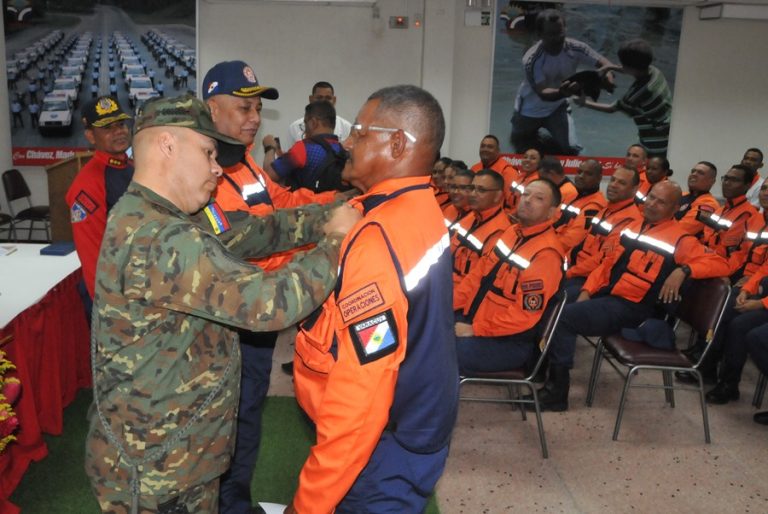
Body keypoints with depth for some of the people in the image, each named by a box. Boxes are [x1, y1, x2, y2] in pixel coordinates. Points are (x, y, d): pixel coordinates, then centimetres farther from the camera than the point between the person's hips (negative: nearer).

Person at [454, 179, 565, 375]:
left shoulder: (546, 253, -19)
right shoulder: (512, 232, 8)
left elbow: (525, 314, -22)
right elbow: (478, 273, 13)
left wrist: (474, 330, -20)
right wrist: (450, 304, 2)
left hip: (509, 341, -8)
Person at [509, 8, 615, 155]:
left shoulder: (575, 49, -24)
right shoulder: (532, 59, -33)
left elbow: (606, 64, -26)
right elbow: (542, 93, -40)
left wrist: (607, 74, -51)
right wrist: (562, 93, -63)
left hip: (557, 108, 2)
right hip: (530, 110, -1)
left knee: (571, 149, -14)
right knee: (522, 147, 19)